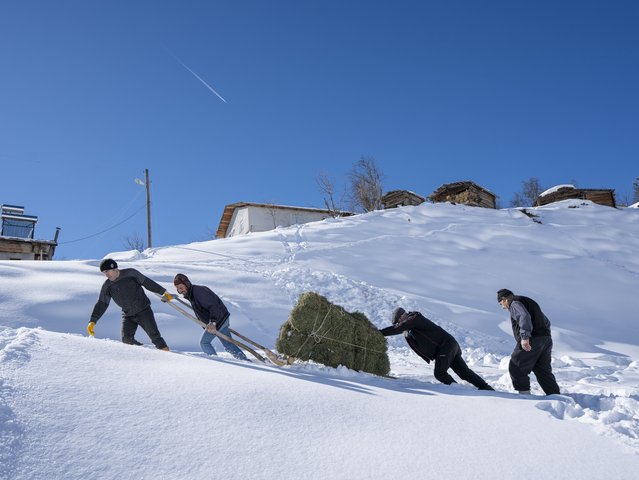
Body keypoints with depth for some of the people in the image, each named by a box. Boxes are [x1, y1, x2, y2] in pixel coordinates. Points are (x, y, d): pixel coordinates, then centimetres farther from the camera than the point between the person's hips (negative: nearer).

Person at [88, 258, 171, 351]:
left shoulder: (130, 273, -9)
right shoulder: (107, 286, 0)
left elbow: (147, 282, -2)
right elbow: (101, 304, 2)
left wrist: (163, 292, 1)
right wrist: (93, 321, -6)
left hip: (143, 311, -3)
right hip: (128, 315, 4)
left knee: (154, 334, -9)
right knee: (126, 339, -13)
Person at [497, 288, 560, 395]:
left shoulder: (515, 304, -2)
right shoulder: (529, 302, 27)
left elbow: (525, 317, -24)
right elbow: (546, 322, 30)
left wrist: (525, 337, -30)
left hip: (531, 341, -9)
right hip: (546, 339, 9)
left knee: (516, 368, 0)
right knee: (543, 371, 14)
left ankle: (524, 393, -2)